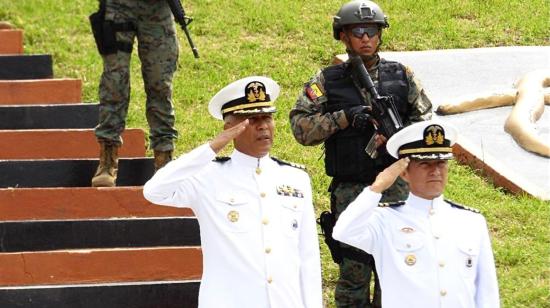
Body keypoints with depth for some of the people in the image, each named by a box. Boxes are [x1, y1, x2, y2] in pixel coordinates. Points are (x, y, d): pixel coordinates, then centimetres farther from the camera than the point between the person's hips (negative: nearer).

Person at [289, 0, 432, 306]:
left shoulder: (402, 75, 6)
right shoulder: (327, 81, 1)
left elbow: (425, 120, 8)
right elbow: (301, 126, -5)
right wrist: (343, 118, -16)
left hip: (396, 187, 1)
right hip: (350, 189, -1)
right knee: (353, 266, 2)